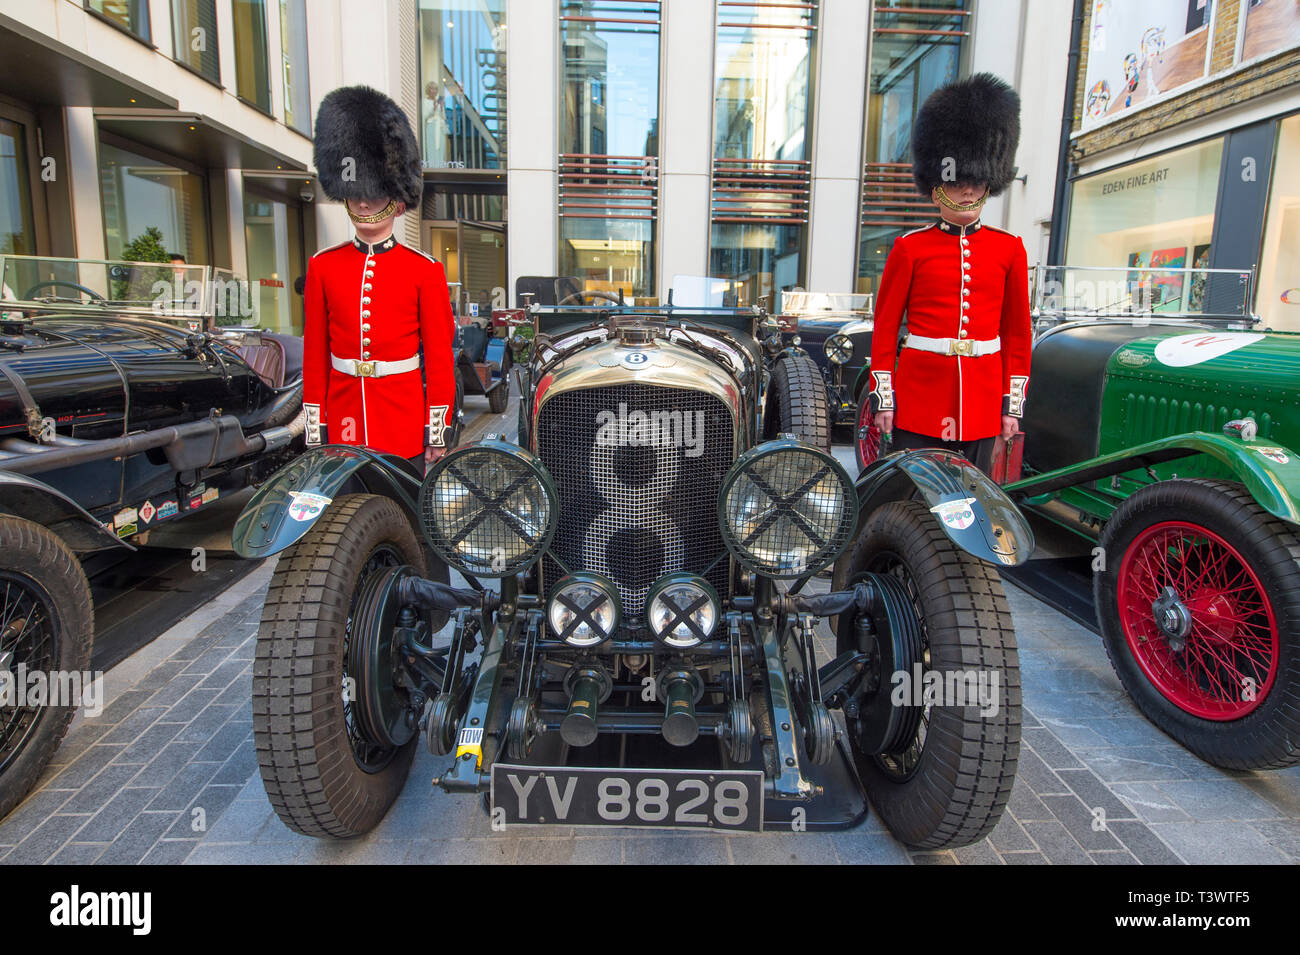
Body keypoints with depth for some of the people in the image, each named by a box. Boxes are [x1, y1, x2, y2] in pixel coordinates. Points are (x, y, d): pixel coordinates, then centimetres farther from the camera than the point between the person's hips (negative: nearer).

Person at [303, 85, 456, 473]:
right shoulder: (322, 267, 5)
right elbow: (314, 357, 7)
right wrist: (315, 432, 5)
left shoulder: (425, 270, -2)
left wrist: (438, 434, -6)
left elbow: (439, 359, -2)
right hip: (343, 428, 2)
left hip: (404, 430, -2)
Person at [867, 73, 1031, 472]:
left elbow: (1017, 332, 10)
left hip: (982, 403, 3)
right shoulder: (910, 248, 0)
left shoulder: (1009, 249, 7)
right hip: (919, 400, -2)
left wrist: (1013, 403, 6)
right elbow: (885, 328, 1)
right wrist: (883, 398, -5)